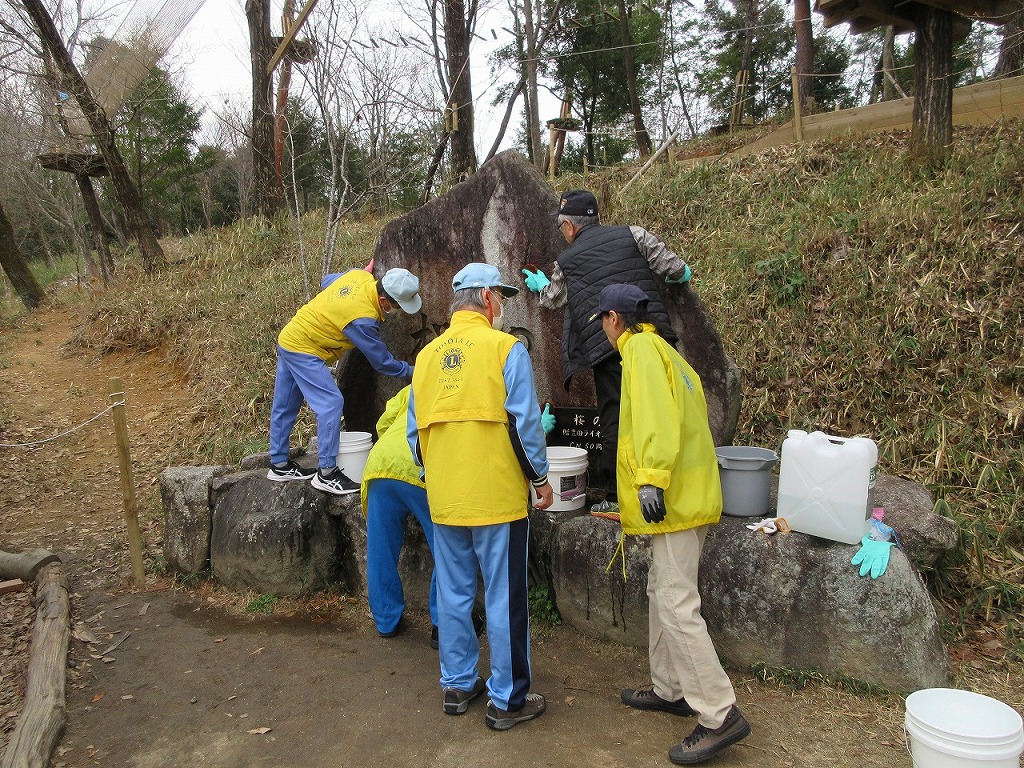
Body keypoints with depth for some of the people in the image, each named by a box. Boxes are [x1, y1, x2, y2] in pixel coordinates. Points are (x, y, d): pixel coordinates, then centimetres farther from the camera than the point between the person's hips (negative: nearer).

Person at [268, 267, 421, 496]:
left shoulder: (360, 275, -8)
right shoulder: (363, 319, -30)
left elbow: (326, 282, 13)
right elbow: (382, 362, -18)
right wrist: (412, 372, -6)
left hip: (289, 338, 10)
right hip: (303, 350, -10)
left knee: (284, 407, 16)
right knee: (331, 403, -12)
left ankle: (279, 465, 29)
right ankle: (326, 473, -7)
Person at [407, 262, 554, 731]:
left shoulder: (427, 355, 7)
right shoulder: (505, 348, -9)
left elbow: (415, 431, 11)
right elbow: (525, 423, -12)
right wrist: (539, 478, 0)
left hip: (444, 499, 6)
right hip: (497, 497, -5)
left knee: (453, 594, 16)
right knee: (504, 599, 5)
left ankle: (457, 685, 30)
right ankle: (507, 700, 17)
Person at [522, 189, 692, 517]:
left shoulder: (565, 262, 12)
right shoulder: (634, 234, 11)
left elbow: (552, 299, 33)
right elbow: (678, 270, 8)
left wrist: (540, 284, 56)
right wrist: (678, 275, 33)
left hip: (607, 351, -2)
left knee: (614, 422, 4)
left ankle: (618, 499, 10)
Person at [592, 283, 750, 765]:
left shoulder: (641, 348, -9)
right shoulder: (664, 351, 21)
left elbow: (657, 417, -24)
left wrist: (651, 478, -29)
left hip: (673, 497, -11)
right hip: (690, 493, 11)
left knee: (676, 604, -9)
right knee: (663, 591, 18)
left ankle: (720, 716, -3)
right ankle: (669, 689, 29)